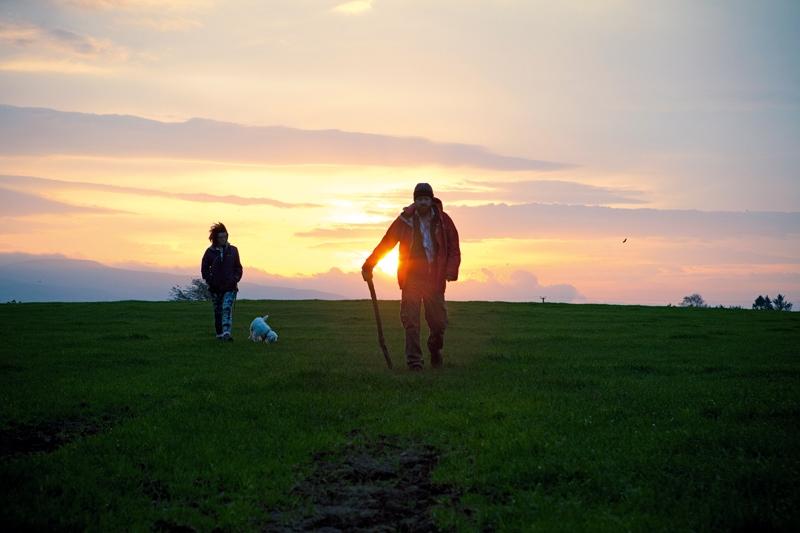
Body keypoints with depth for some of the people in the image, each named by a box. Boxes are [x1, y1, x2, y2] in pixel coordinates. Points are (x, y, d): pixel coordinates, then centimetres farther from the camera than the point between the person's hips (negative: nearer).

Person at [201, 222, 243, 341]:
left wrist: (236, 279, -3)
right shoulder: (210, 252, 0)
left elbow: (238, 267, 11)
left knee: (227, 309, -17)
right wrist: (210, 281, -5)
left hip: (230, 287, -1)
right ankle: (219, 334, 19)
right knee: (218, 311, 9)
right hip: (215, 287, 1)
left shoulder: (232, 250, 4)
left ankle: (226, 333, -26)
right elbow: (204, 268, 6)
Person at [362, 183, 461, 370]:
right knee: (411, 321, -7)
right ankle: (414, 361, -1)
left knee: (439, 321, 5)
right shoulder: (405, 220, -1)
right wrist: (368, 266, 1)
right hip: (412, 278, -1)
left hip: (435, 279, 1)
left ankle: (435, 349, 35)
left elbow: (454, 248, 3)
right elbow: (385, 244, 3)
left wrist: (451, 271, -12)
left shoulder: (443, 220, 2)